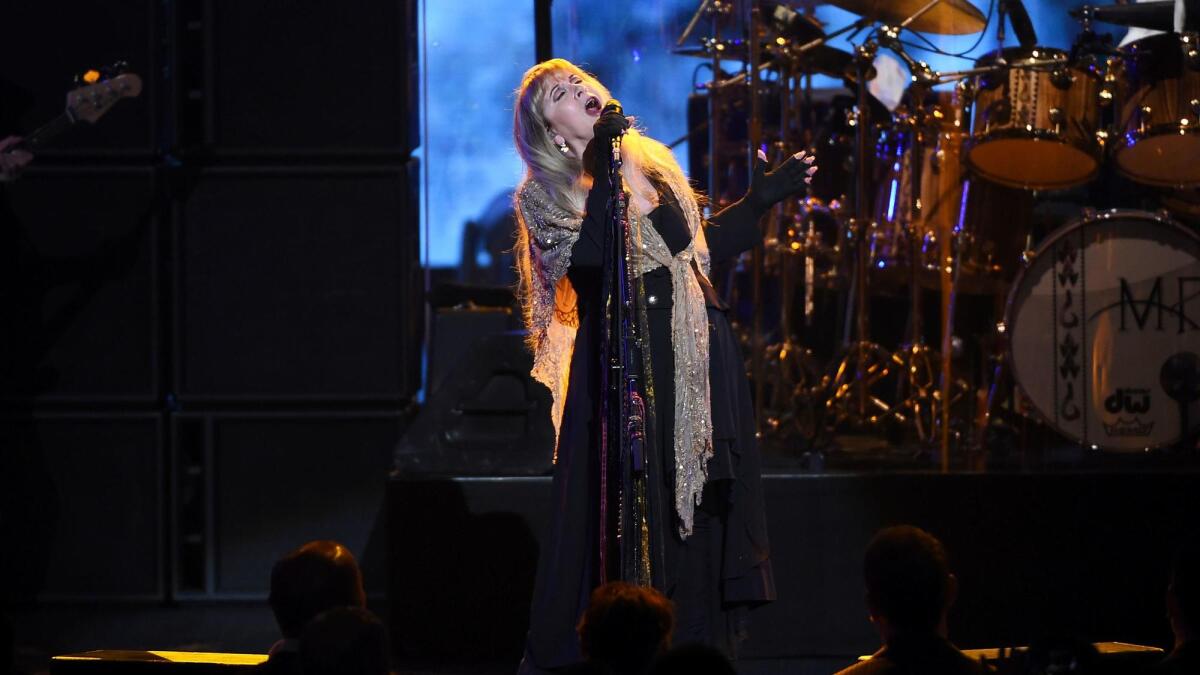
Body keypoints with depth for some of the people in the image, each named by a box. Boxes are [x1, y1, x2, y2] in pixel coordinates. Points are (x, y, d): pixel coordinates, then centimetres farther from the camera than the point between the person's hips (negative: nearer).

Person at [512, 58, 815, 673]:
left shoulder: (654, 162, 13)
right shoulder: (544, 196, -4)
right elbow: (594, 255, -22)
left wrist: (760, 200, 15)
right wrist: (606, 172, -22)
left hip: (698, 362, 6)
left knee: (700, 514, 7)